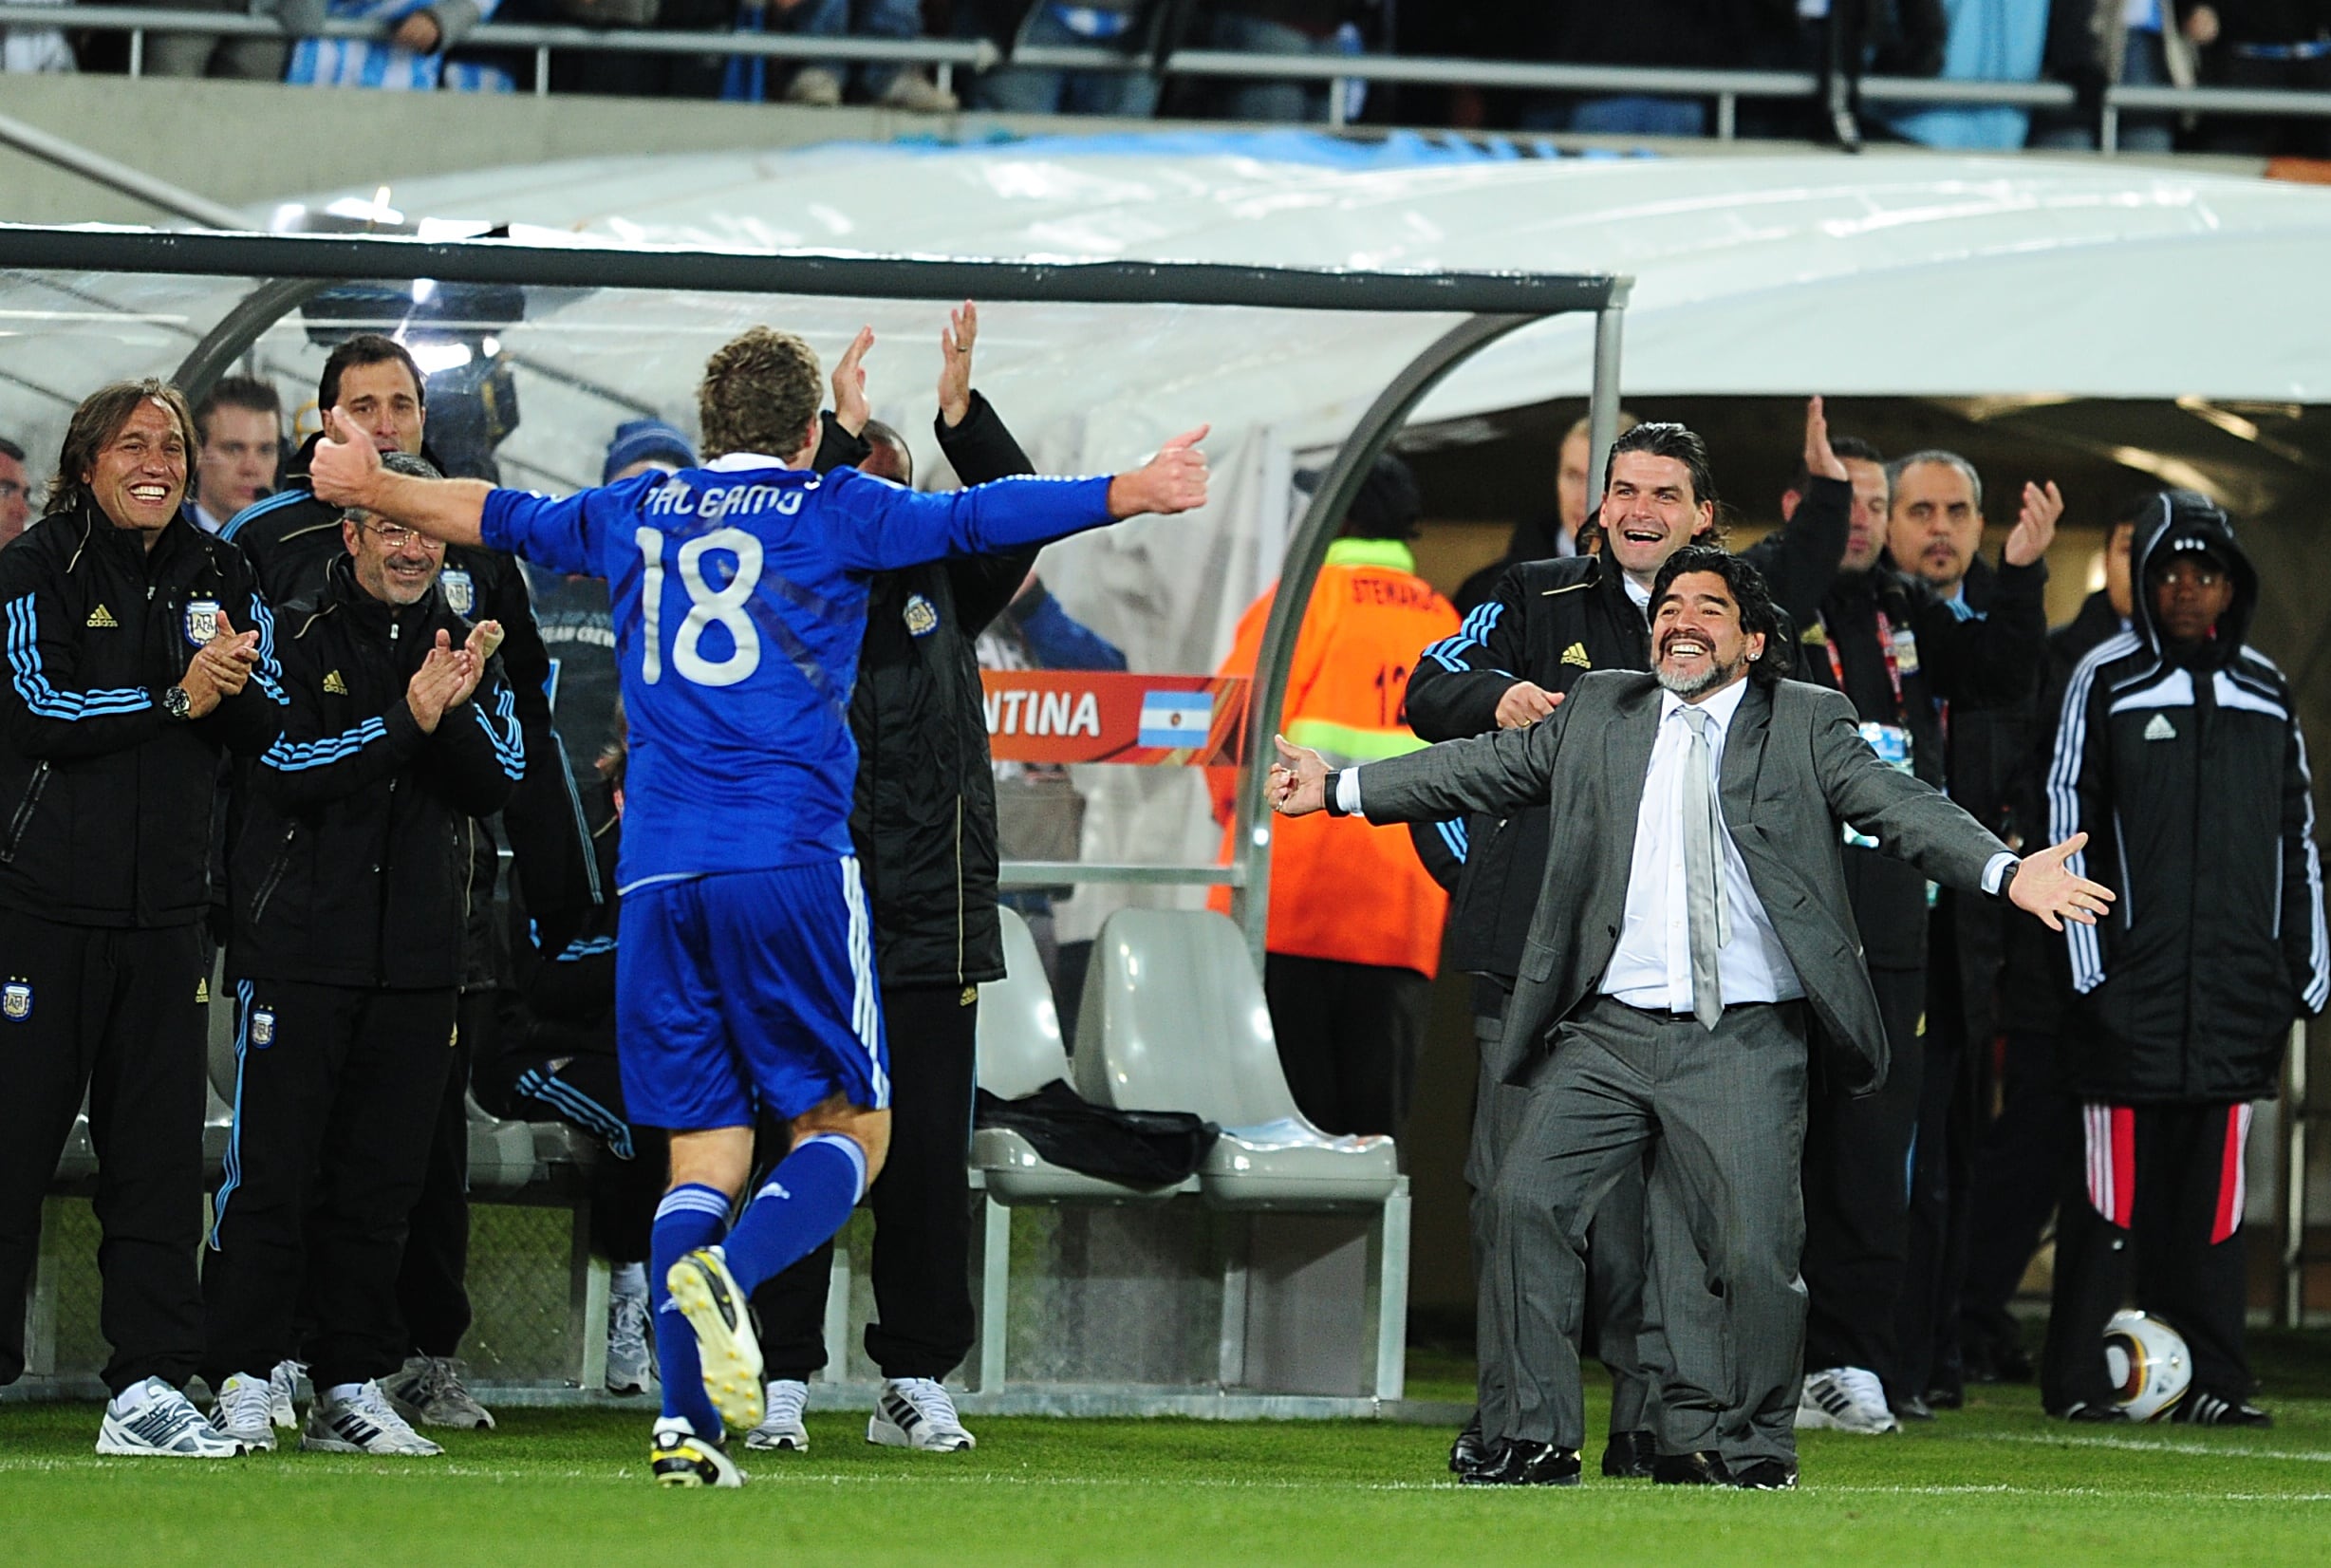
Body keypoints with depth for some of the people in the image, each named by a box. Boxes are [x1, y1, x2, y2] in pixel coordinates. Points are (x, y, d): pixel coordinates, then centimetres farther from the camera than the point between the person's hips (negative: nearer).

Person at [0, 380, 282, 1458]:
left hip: (166, 911, 4)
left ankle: (148, 1388, 3)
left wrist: (235, 686, -16)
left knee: (158, 1149, 2)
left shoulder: (219, 578, 11)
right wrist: (174, 697, -18)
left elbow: (268, 730, 6)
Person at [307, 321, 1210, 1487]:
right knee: (848, 1127, 3)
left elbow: (504, 518, 32)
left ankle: (683, 1420, -7)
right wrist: (1130, 493, -4)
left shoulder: (636, 515, 17)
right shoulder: (829, 513, 4)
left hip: (657, 871, 4)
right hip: (790, 863, -4)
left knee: (702, 1149, 7)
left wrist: (370, 487, 49)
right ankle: (722, 1273, -27)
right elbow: (976, 520, -6)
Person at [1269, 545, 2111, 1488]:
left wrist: (2008, 874, -19)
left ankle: (1754, 1448, 12)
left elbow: (1901, 808, -3)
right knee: (1528, 1198, -10)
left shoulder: (1804, 726, 7)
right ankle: (1540, 1439, -1)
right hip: (1609, 1032, 3)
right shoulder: (1598, 714, 16)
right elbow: (1488, 769, 22)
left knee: (1755, 1251, -8)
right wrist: (1341, 789, 20)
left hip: (1745, 1046, -3)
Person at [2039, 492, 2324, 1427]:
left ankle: (2210, 1379, 5)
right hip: (2132, 987, -4)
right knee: (2114, 1184, -5)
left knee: (2213, 1190, 3)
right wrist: (2084, 962, -8)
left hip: (2235, 989, 4)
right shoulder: (2107, 681, 2)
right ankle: (2078, 1378, -1)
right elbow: (2065, 823, -1)